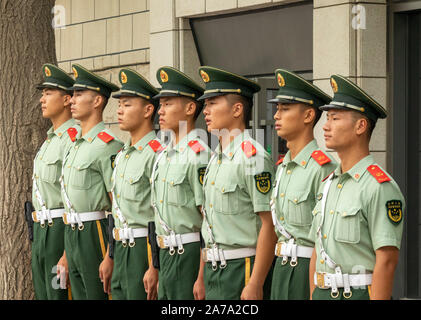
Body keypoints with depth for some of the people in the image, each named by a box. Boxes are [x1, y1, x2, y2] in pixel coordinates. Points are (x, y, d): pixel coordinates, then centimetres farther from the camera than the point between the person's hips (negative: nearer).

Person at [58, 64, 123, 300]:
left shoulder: (108, 146, -13)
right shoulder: (76, 145, 16)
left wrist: (110, 258, -20)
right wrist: (66, 253, 19)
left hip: (96, 234, -9)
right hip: (73, 235, 9)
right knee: (80, 296, 11)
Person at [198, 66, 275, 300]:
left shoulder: (253, 158, -15)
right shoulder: (217, 157, 14)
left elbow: (270, 225, -18)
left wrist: (255, 285, -20)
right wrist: (204, 275, 17)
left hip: (243, 269, -9)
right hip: (214, 269, 9)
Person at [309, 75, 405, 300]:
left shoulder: (381, 187, -12)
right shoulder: (328, 184, 14)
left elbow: (387, 260, -16)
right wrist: (313, 297, 15)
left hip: (360, 293, -8)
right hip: (323, 293, 8)